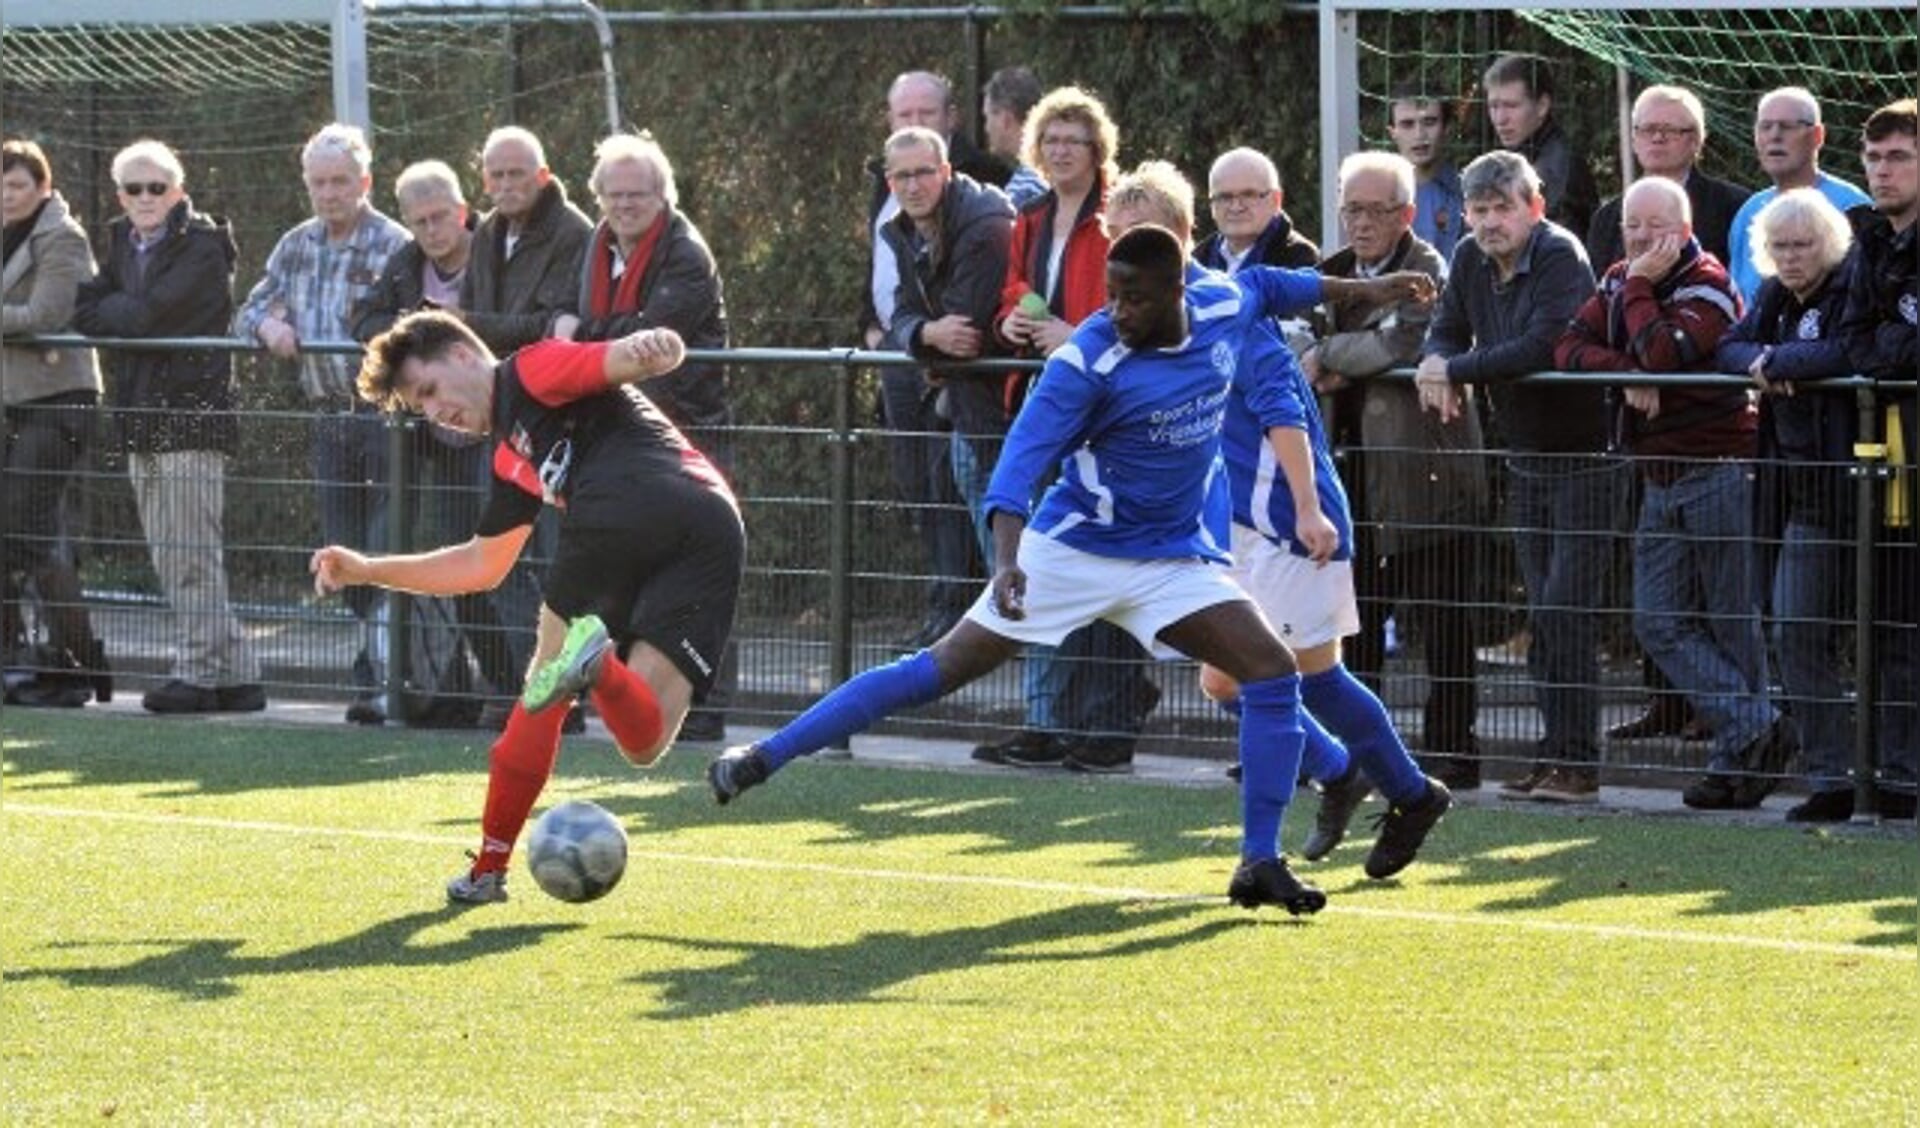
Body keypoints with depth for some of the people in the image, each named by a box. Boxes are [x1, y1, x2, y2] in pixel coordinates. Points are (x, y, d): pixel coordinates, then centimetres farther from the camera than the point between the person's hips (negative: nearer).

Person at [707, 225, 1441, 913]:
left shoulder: (1223, 307, -5)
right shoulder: (1088, 361, -23)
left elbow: (1262, 285, 20)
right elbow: (1021, 460, -30)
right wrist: (1006, 560, -45)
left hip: (1174, 557, 5)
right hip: (1074, 546, -5)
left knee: (1273, 670, -11)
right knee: (943, 668, -8)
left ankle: (1260, 862, -5)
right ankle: (761, 760, -3)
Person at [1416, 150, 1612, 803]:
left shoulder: (1560, 256, -18)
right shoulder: (1471, 259, 5)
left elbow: (1542, 346, -28)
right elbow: (1446, 332, 9)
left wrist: (1455, 370, -20)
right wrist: (1440, 370, -15)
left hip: (1584, 458, -8)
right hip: (1524, 457, 8)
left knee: (1567, 609, -11)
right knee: (1540, 614, 9)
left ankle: (1578, 764, -8)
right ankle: (1555, 756, 14)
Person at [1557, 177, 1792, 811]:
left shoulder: (1708, 288, -12)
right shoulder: (1618, 283, 12)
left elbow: (1659, 352, -27)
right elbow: (1569, 347, 1)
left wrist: (1640, 289, -14)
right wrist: (1624, 372, -15)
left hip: (1719, 468, -8)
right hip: (1658, 481, 8)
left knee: (1731, 621, -1)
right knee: (1660, 622, -1)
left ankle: (1738, 757, 4)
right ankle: (1754, 731, -3)